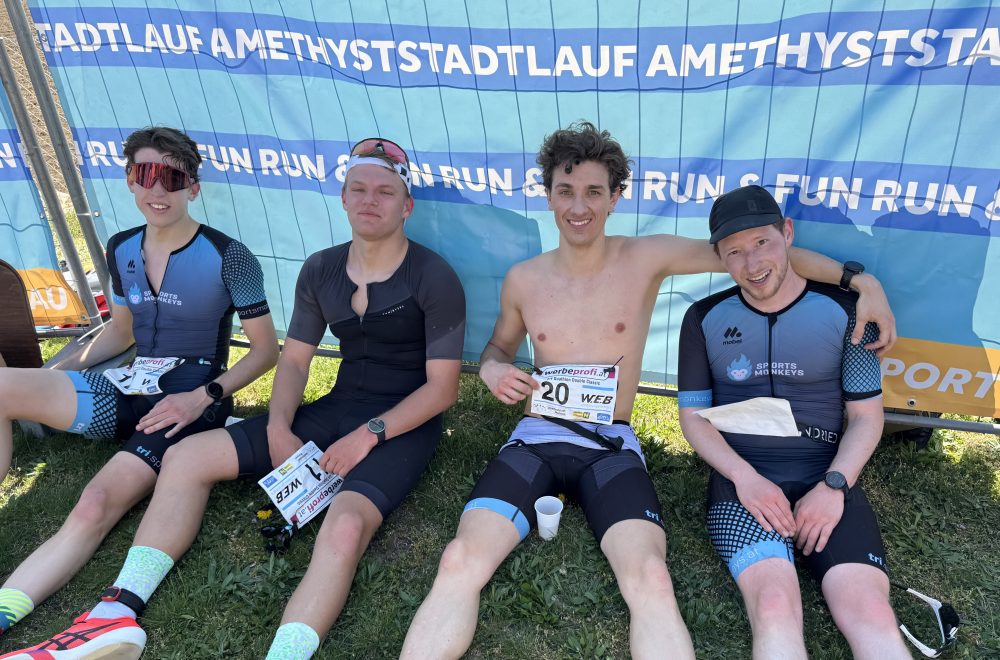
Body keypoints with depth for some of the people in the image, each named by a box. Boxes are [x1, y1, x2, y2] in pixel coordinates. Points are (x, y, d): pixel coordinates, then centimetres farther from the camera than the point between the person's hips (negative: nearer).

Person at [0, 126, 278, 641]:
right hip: (130, 392, 6)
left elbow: (266, 349, -6)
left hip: (192, 404, -6)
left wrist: (203, 397, -17)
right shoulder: (121, 249, 8)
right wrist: (60, 369, 5)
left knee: (97, 504, -29)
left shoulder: (228, 257, -10)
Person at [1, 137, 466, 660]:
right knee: (186, 457, -4)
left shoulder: (434, 278, -10)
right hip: (337, 409, 6)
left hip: (403, 424, -6)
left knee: (344, 526, -38)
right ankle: (118, 615, -6)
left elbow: (443, 387, -11)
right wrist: (279, 429, -7)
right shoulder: (320, 271, 6)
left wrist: (368, 435, -19)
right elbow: (293, 360, 10)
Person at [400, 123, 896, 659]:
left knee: (652, 581, -29)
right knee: (459, 564, -22)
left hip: (611, 445, -1)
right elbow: (500, 344, 23)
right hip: (535, 438, 2)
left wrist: (857, 278, -2)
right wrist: (492, 369, -2)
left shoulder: (646, 258, 1)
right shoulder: (522, 280, 6)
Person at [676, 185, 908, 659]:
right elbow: (693, 416, 7)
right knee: (775, 605, -26)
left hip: (828, 479, 1)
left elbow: (866, 415, 8)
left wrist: (833, 485, -9)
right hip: (742, 479, 0)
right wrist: (744, 477, -10)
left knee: (870, 614, -22)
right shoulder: (705, 319, 6)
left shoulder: (843, 311, 5)